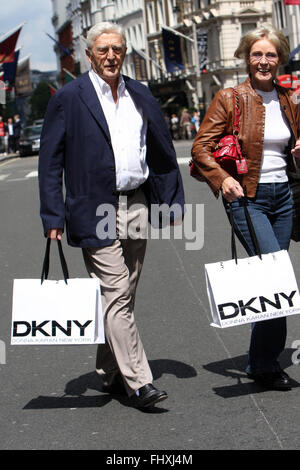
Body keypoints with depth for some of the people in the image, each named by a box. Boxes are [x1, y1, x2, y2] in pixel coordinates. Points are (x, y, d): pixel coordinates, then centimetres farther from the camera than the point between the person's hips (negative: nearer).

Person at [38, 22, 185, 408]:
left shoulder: (140, 95, 11)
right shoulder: (69, 98, -3)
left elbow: (163, 152, 16)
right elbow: (50, 161, -3)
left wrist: (173, 202, 11)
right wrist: (53, 216, -9)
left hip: (137, 207, 5)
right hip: (96, 212, -5)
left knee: (123, 296, 12)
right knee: (115, 296, -7)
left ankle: (110, 373, 25)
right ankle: (138, 383, -4)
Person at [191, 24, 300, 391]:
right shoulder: (229, 99, -5)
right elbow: (201, 147, -7)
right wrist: (222, 178, -21)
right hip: (246, 197, -6)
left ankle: (261, 361, 22)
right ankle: (264, 364, -3)